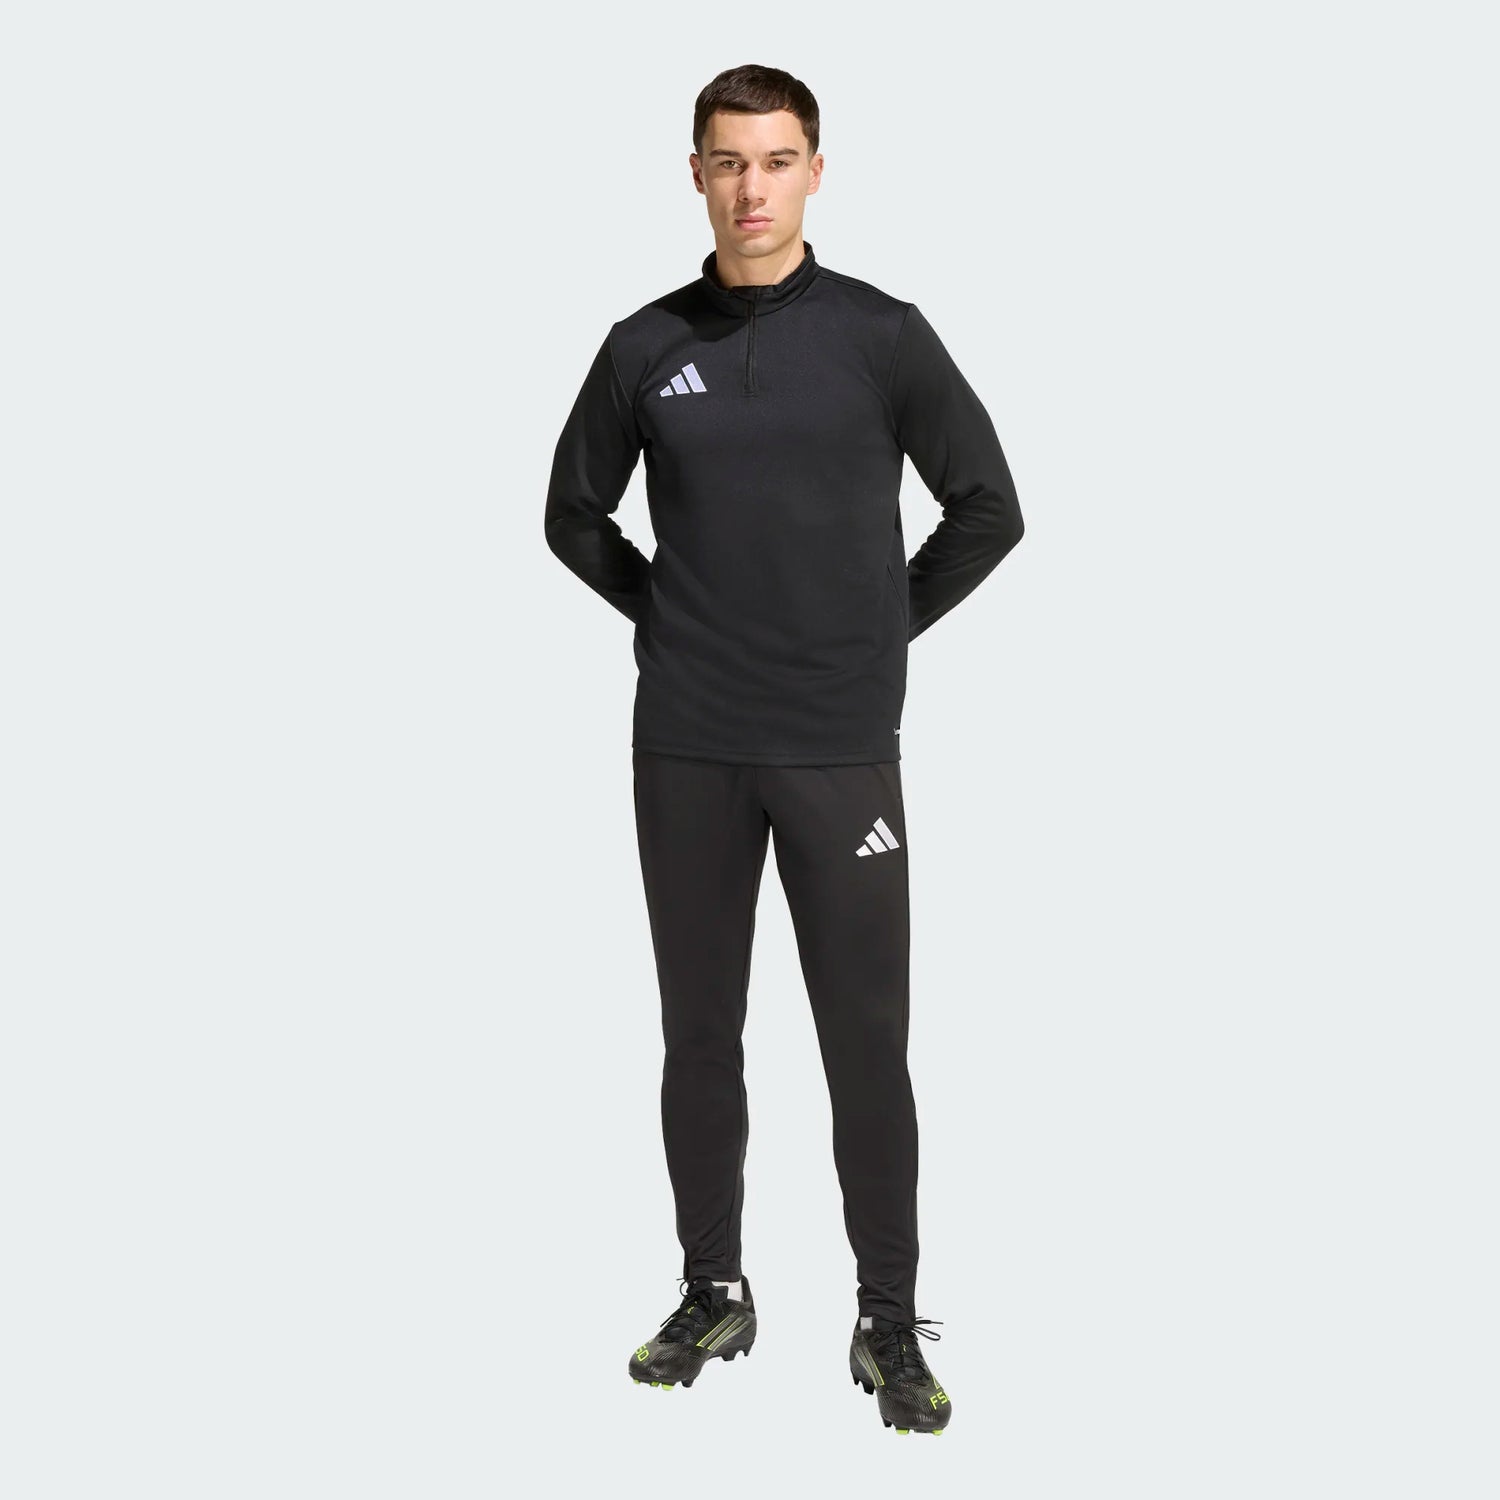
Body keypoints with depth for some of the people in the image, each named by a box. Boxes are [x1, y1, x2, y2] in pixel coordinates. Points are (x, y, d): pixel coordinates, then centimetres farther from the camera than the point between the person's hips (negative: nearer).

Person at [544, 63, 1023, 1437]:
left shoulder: (881, 335, -1)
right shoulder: (647, 347, 4)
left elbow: (988, 511, 3)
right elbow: (576, 515, 16)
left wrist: (889, 627, 2)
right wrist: (666, 615, 7)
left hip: (841, 748, -2)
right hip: (686, 752, 2)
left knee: (868, 1043, 1)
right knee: (700, 1036, 10)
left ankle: (891, 1326, 14)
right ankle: (713, 1295, 25)